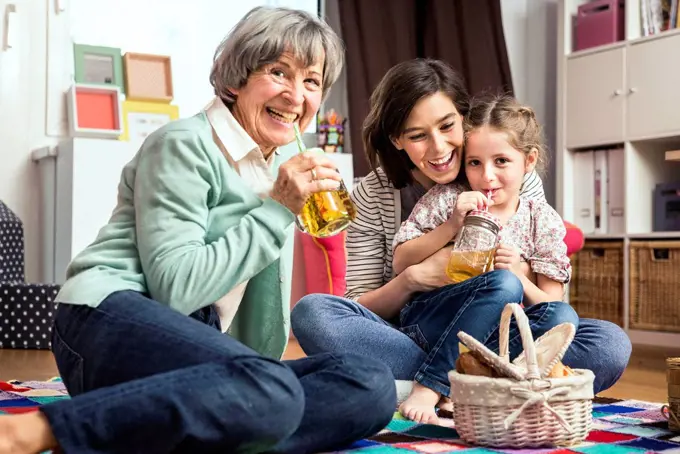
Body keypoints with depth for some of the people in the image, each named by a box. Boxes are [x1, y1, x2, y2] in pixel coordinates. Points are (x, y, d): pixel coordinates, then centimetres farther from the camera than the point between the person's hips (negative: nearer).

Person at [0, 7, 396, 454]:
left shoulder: (275, 169, 19)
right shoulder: (185, 145, -4)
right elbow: (174, 288, -15)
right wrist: (276, 211, -12)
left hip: (193, 355, 8)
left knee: (373, 385, -14)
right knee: (272, 393, -37)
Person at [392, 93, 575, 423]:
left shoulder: (544, 221, 5)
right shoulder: (445, 200, 1)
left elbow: (551, 306, 3)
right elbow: (400, 263, -1)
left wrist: (518, 275, -17)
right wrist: (451, 227, -13)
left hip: (504, 334, 3)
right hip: (430, 318, -3)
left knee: (565, 318, -25)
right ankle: (428, 387, -31)